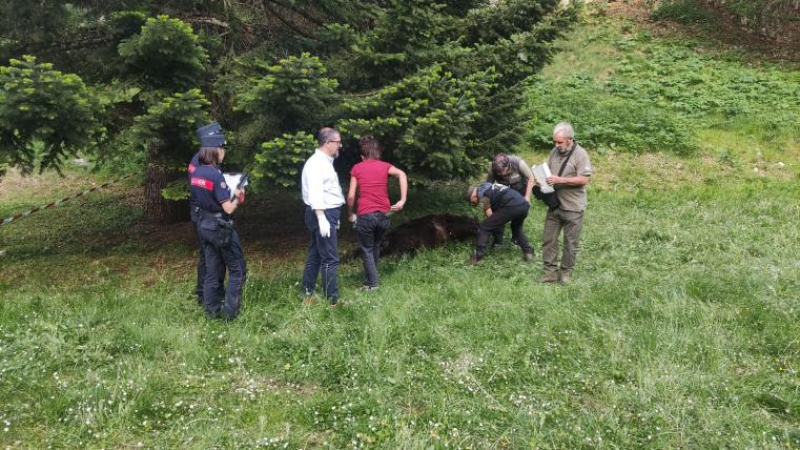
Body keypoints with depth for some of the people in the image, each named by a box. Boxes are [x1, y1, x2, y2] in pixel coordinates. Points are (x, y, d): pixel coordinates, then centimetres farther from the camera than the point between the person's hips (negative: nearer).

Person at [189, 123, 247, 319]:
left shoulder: (195, 173, 3)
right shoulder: (216, 175, -22)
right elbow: (228, 208, -20)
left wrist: (230, 193, 8)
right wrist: (237, 197, -1)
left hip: (204, 225, 8)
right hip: (221, 227, -8)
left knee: (212, 270, 15)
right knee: (237, 269, 6)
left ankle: (212, 310, 20)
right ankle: (230, 311, 5)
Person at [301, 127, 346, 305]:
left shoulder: (324, 161, 16)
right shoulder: (316, 163, -15)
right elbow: (315, 193, -24)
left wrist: (333, 216, 22)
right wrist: (322, 219, -29)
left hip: (327, 214, 10)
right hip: (322, 214, -10)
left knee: (315, 255, 15)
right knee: (330, 259, -8)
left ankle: (307, 294, 23)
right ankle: (332, 300, -3)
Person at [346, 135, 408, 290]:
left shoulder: (356, 168, 4)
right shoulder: (385, 166, 7)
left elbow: (351, 196, -2)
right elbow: (402, 174, -13)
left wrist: (350, 214, 14)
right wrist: (402, 201, -13)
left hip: (365, 215, -2)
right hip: (383, 215, 3)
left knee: (367, 250, 12)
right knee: (375, 247, 24)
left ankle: (372, 284, 11)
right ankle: (370, 278, 33)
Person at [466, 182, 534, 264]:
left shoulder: (481, 193, 8)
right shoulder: (490, 186, 33)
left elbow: (489, 215, 7)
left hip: (511, 207, -8)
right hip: (524, 205, 8)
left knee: (483, 228, 5)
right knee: (517, 227, 38)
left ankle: (478, 257, 3)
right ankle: (528, 252, 28)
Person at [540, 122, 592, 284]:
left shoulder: (580, 154, -13)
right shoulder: (554, 152, 5)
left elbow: (584, 179, -19)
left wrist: (560, 180, -23)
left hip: (572, 208, -6)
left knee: (571, 242, 8)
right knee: (548, 240, 6)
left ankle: (566, 271, 22)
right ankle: (551, 271, 15)